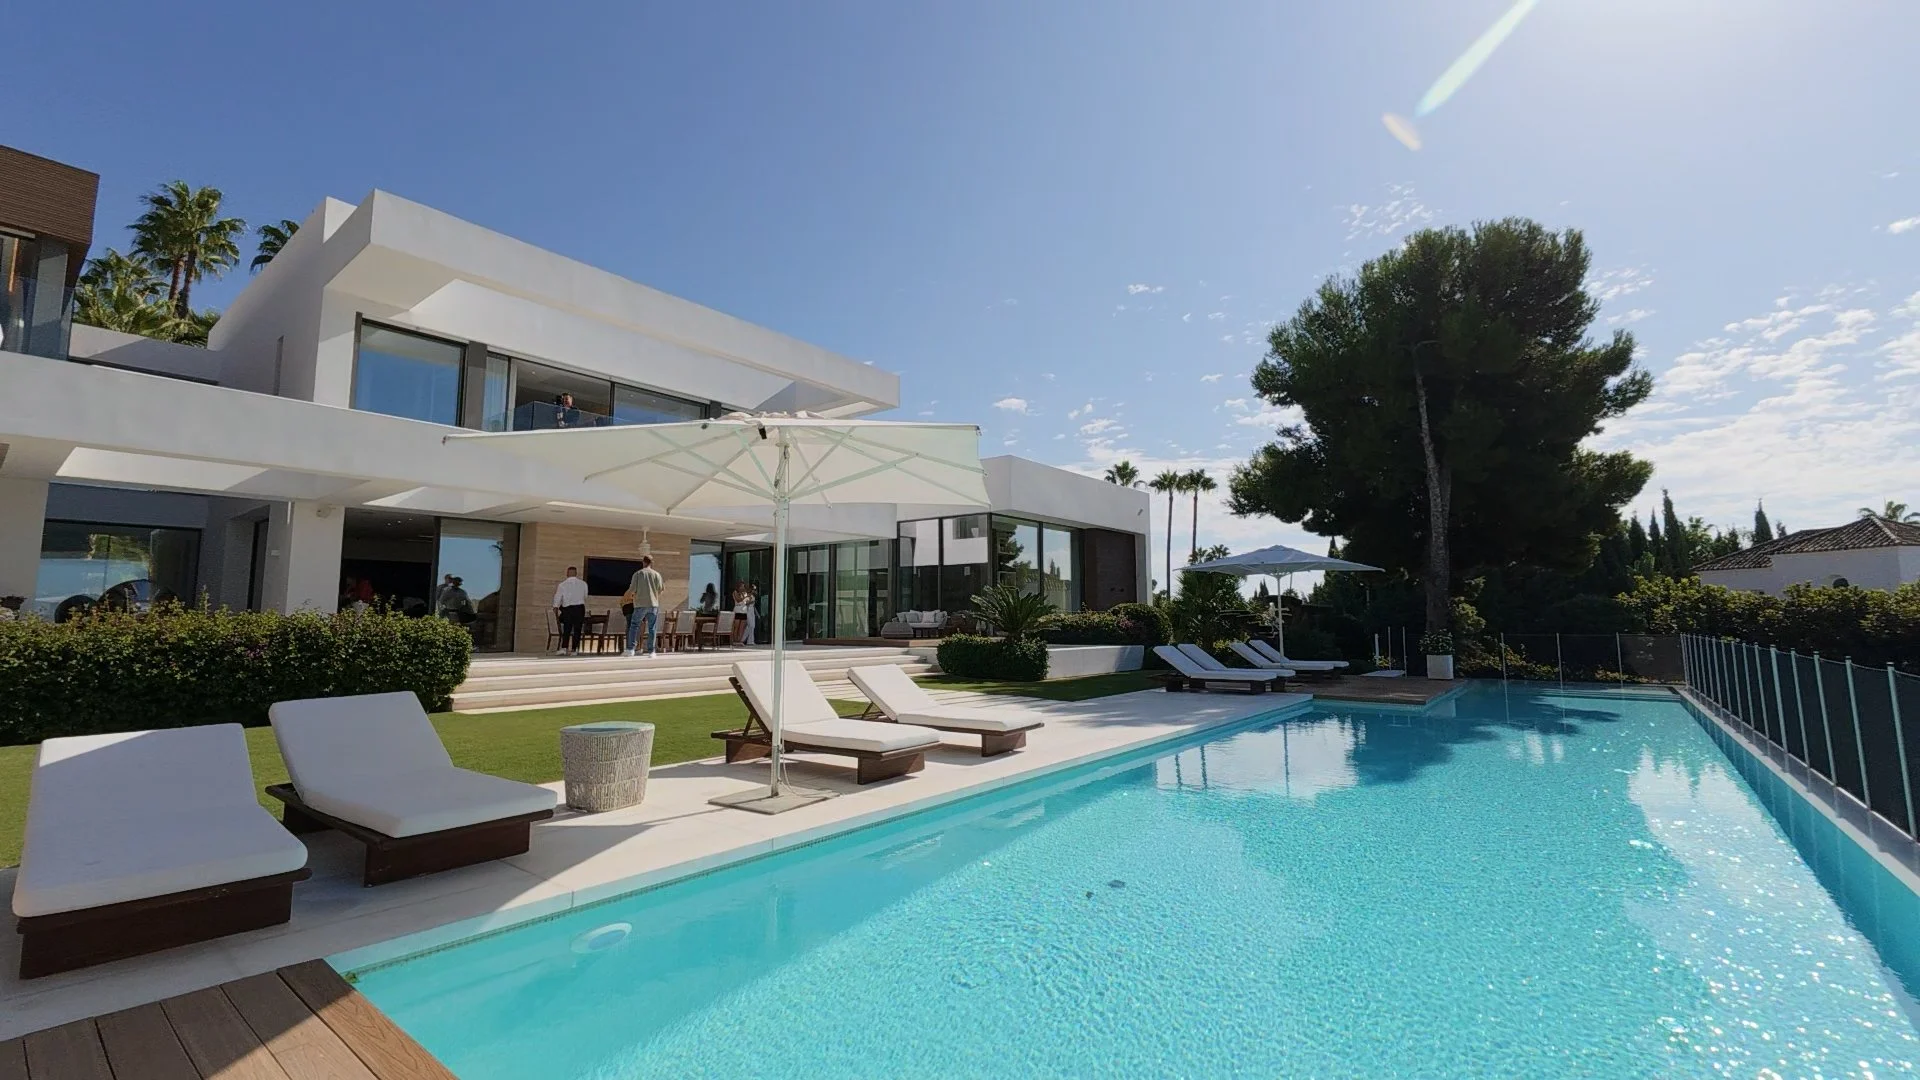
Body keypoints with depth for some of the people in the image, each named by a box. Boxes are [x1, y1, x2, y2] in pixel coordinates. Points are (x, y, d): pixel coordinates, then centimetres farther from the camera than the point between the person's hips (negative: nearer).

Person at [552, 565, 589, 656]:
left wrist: (555, 609, 10)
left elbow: (557, 598, 1)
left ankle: (564, 648, -6)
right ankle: (574, 650, 4)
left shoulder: (562, 585, -1)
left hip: (567, 608, 0)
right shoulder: (583, 584, 1)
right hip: (580, 607, 0)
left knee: (567, 629, 7)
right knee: (577, 630, 4)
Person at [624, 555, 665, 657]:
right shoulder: (656, 574, 2)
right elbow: (660, 588, 3)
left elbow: (632, 590, -5)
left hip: (640, 604, -1)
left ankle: (630, 649, 1)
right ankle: (651, 651, 2)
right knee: (652, 628, 4)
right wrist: (664, 583, 23)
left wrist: (629, 589, 18)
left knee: (634, 625, 10)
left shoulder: (637, 574, -2)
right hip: (653, 604, 1)